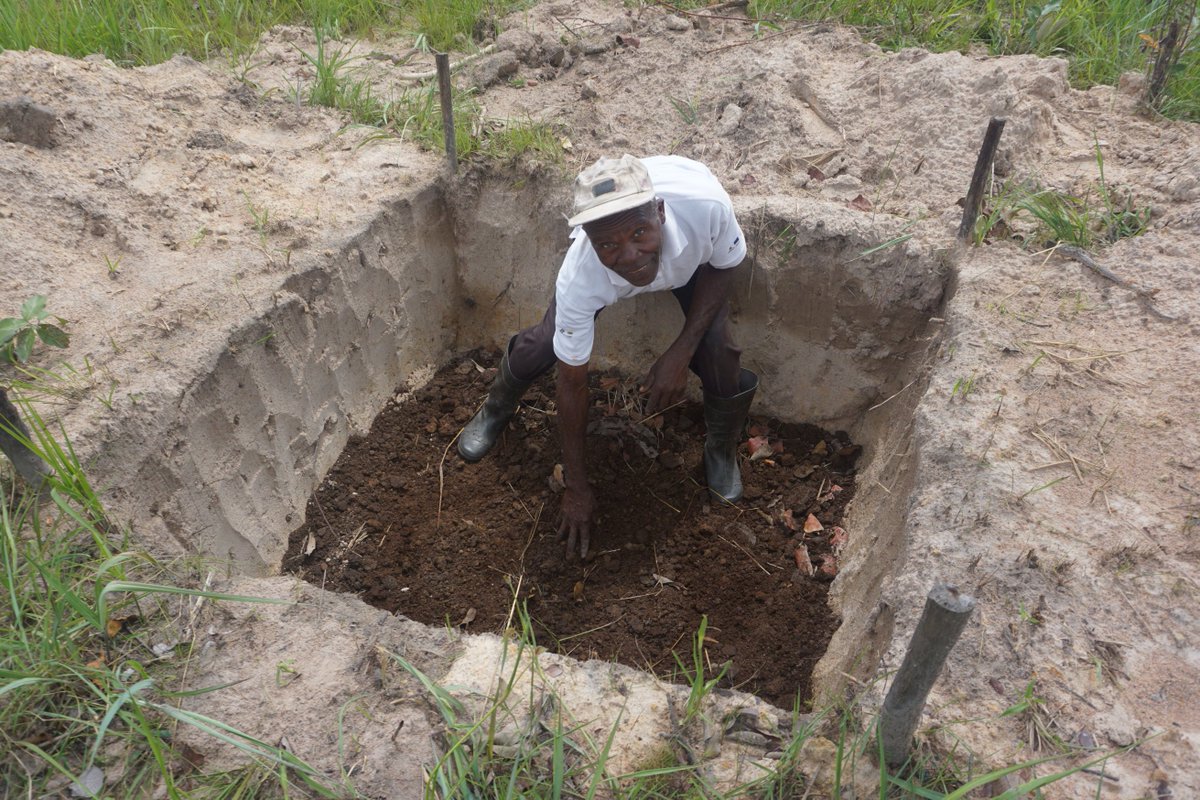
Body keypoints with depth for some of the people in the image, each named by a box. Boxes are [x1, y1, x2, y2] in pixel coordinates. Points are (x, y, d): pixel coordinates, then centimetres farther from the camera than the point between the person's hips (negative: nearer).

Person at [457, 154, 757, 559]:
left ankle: (722, 451, 15)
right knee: (545, 341, -8)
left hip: (695, 256, 1)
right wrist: (576, 487, -19)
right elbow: (572, 382, -27)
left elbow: (723, 267, -20)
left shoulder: (705, 203, -45)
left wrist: (681, 352, -29)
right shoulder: (578, 278, -41)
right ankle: (496, 410, 28)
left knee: (718, 355, -18)